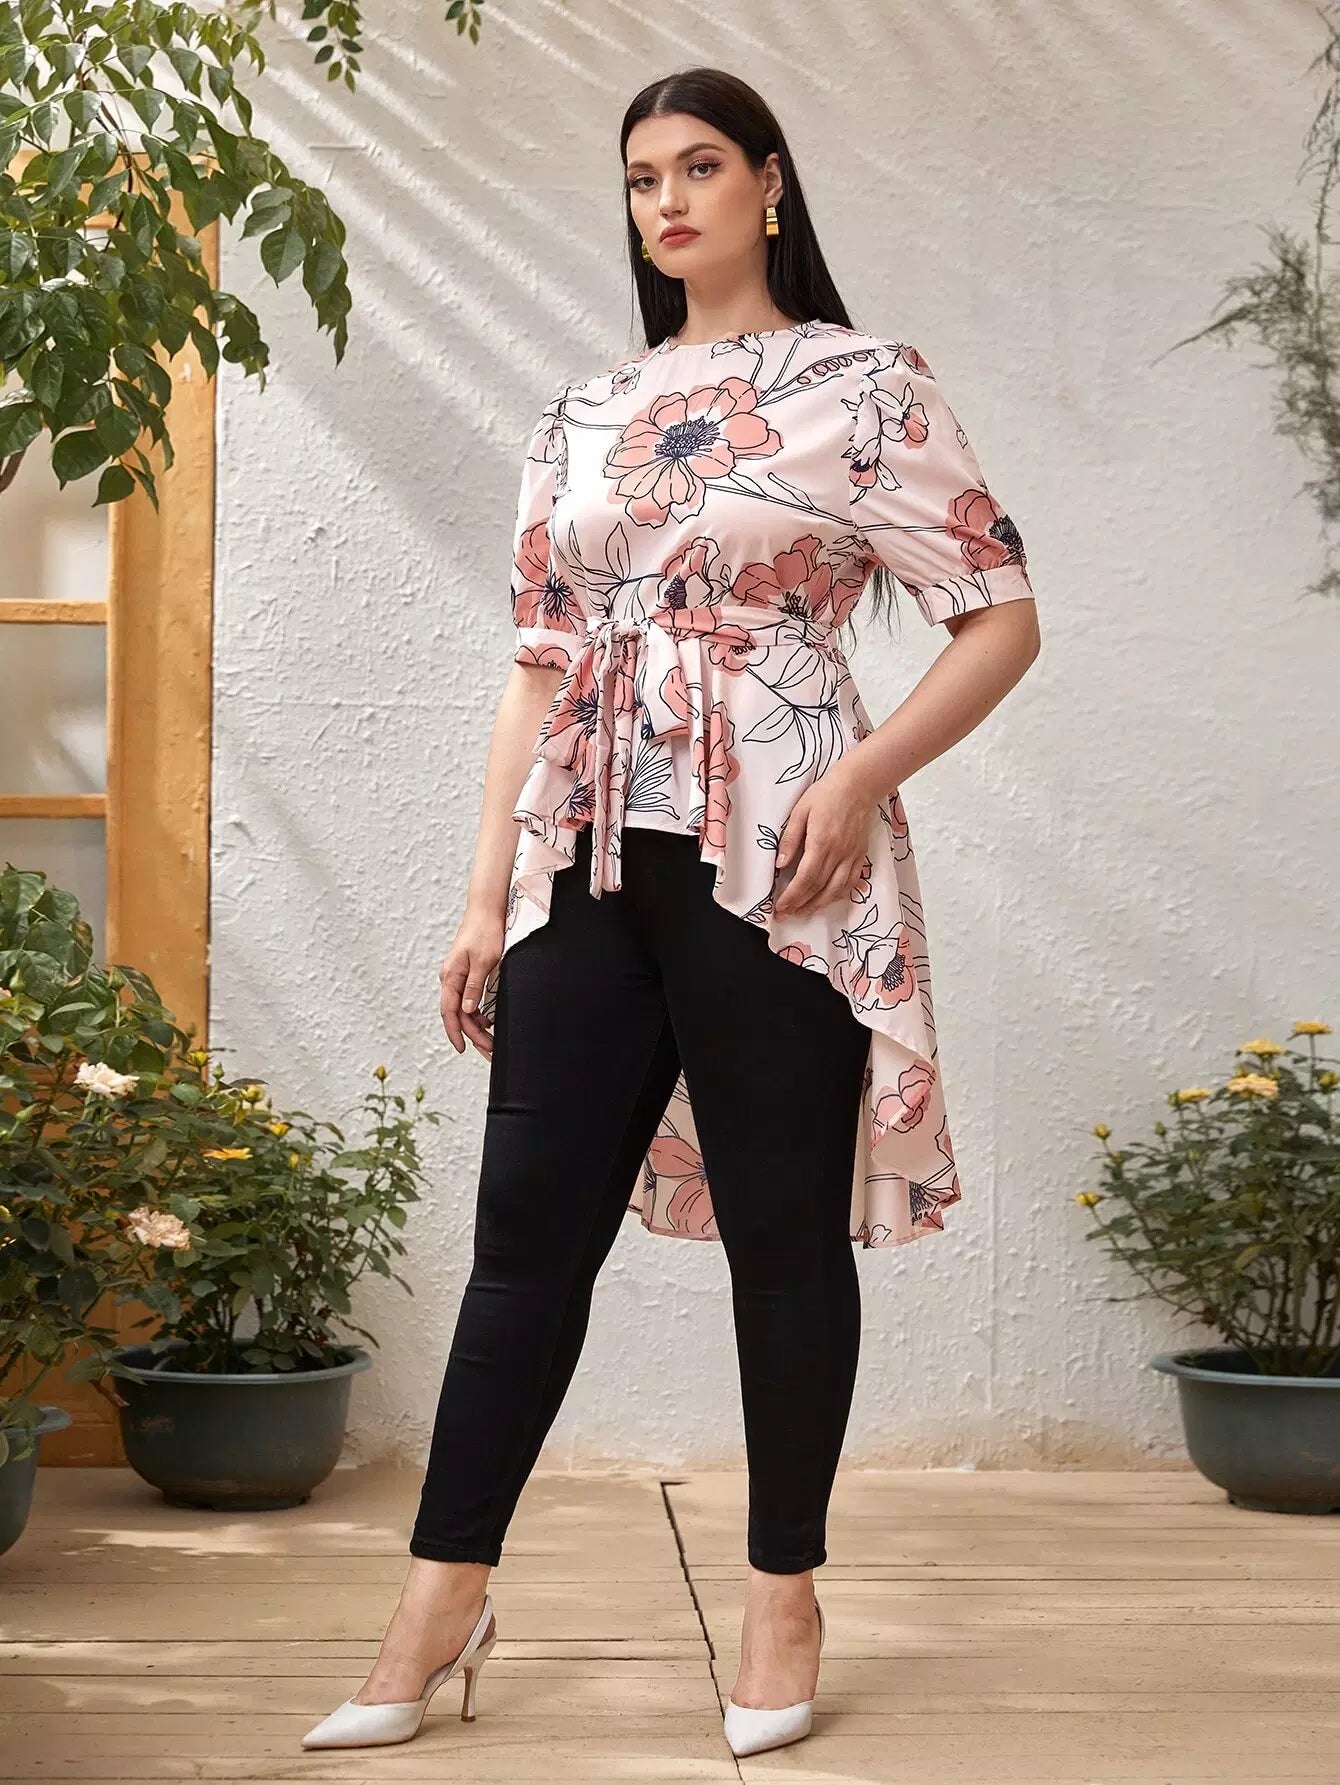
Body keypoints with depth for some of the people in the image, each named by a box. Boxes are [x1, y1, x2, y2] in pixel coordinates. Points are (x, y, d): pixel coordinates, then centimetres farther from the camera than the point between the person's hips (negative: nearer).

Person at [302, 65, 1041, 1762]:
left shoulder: (865, 387, 2)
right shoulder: (584, 416, 15)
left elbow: (1002, 619, -1)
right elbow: (539, 668, 15)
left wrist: (863, 778, -15)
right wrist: (487, 893, 9)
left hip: (773, 863, -4)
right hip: (590, 863, 4)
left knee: (783, 1226, 2)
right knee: (530, 1221, 3)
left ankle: (785, 1596, 15)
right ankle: (440, 1603, 8)